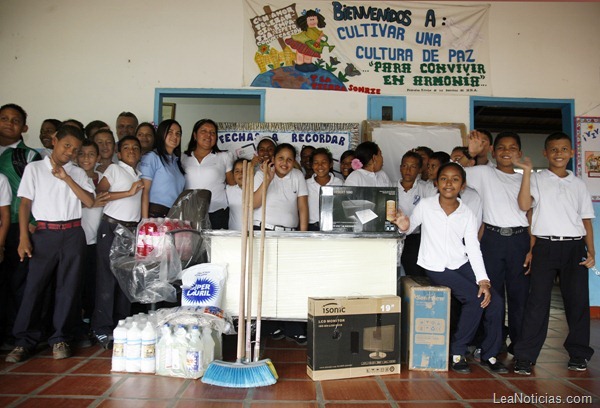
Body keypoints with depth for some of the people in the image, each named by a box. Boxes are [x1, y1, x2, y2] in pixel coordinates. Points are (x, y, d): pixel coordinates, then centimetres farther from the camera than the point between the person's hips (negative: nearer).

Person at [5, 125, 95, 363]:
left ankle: (60, 339, 12)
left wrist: (66, 178, -9)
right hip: (44, 234, -1)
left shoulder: (78, 173, 11)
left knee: (68, 287, 2)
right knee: (34, 286, -2)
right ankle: (25, 341, 10)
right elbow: (25, 203, 2)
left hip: (73, 234, 2)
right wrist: (24, 238, -6)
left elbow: (89, 202, -1)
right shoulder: (34, 168, 6)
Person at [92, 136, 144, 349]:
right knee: (107, 277, -4)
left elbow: (141, 200, 15)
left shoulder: (140, 174, 17)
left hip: (133, 229, 5)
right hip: (111, 227, -5)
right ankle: (102, 329, 2)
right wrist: (129, 193, -12)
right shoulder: (114, 169, 1)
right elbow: (99, 194, -10)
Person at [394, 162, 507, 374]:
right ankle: (457, 351, -2)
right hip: (436, 267, -4)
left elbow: (473, 248, -2)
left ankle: (489, 354, 10)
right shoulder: (425, 206, -6)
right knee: (474, 299, -22)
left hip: (461, 264, 4)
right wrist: (404, 227, -24)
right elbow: (410, 226, 3)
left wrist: (483, 280, -12)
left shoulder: (467, 214, 3)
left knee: (495, 301, -11)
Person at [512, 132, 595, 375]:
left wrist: (591, 251, 4)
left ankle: (578, 355, 20)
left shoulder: (578, 184, 15)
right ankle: (525, 357, 1)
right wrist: (526, 172, -16)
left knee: (578, 300, 4)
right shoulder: (537, 180, 5)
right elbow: (524, 205, -12)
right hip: (545, 246, -3)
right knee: (538, 300, -4)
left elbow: (586, 220, 14)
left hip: (574, 247, 3)